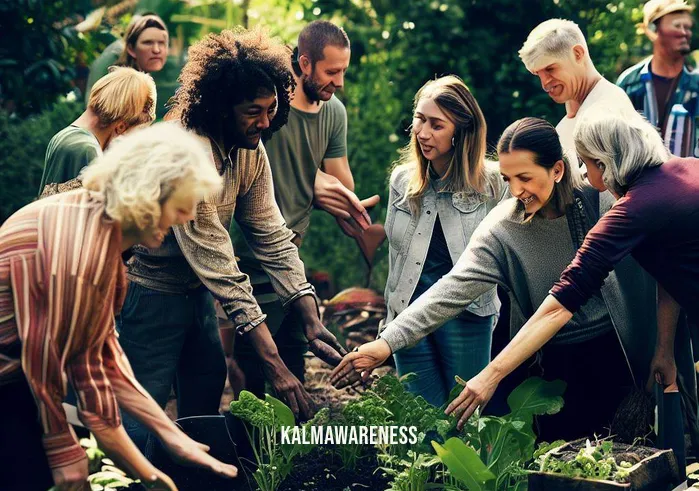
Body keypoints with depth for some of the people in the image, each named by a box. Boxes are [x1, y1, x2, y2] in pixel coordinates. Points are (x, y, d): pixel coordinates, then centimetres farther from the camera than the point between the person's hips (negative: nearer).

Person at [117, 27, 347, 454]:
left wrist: (312, 324, -16)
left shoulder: (251, 152, -3)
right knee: (143, 426, -3)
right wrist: (275, 366, -33)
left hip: (197, 293, 8)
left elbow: (273, 237, -5)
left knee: (205, 410, 14)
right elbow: (218, 265, -31)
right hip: (153, 295, -8)